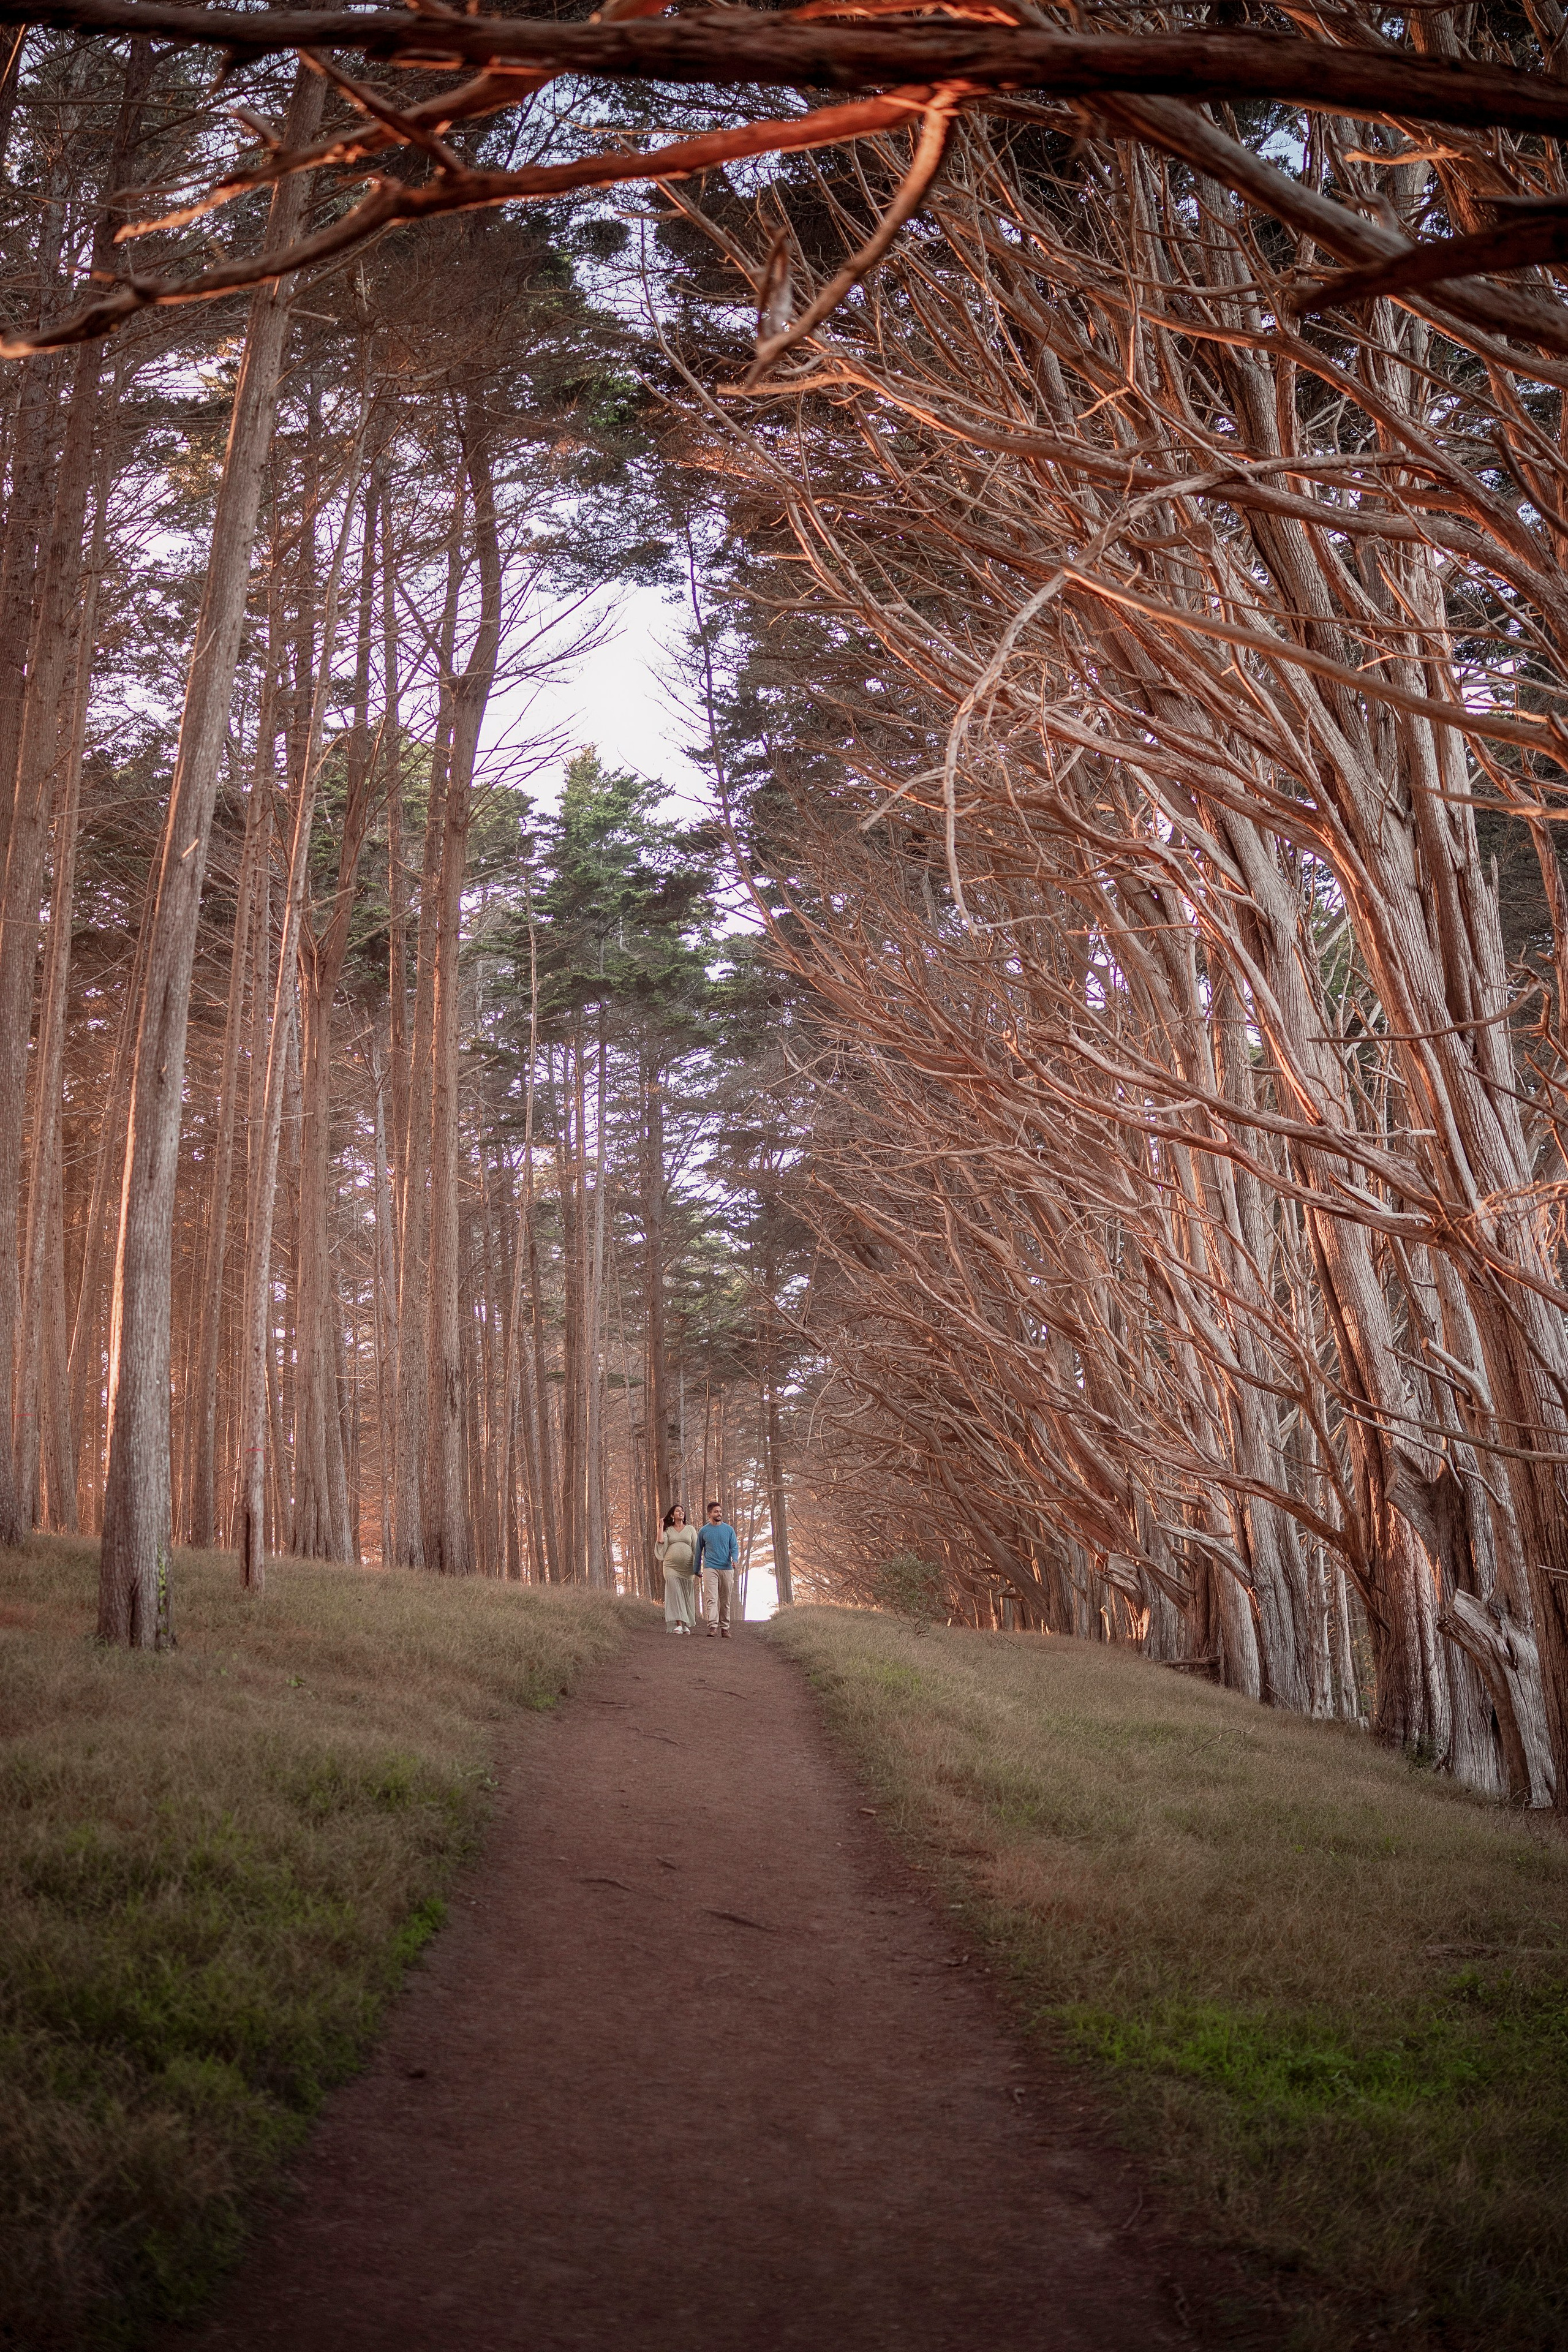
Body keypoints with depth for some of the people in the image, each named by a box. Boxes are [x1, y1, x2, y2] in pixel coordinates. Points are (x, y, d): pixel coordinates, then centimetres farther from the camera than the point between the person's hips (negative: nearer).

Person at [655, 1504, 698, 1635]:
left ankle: (687, 1626, 8)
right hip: (671, 1566, -1)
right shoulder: (668, 1530, 11)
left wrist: (696, 1568, 2)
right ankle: (678, 1625, -19)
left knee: (687, 1596, 1)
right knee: (675, 1594, -13)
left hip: (687, 1568, 1)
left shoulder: (691, 1530, 12)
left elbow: (696, 1550, 9)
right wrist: (661, 1526, 0)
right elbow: (661, 1542, -9)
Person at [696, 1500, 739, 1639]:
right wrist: (697, 1570, 19)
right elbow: (699, 1551, 16)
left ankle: (725, 1628, 14)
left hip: (727, 1569, 2)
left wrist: (735, 1559, -15)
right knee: (711, 1598, -14)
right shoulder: (703, 1531, 7)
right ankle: (712, 1627, -22)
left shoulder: (729, 1529, 9)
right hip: (710, 1568, -2)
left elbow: (734, 1547, 5)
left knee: (726, 1601, 6)